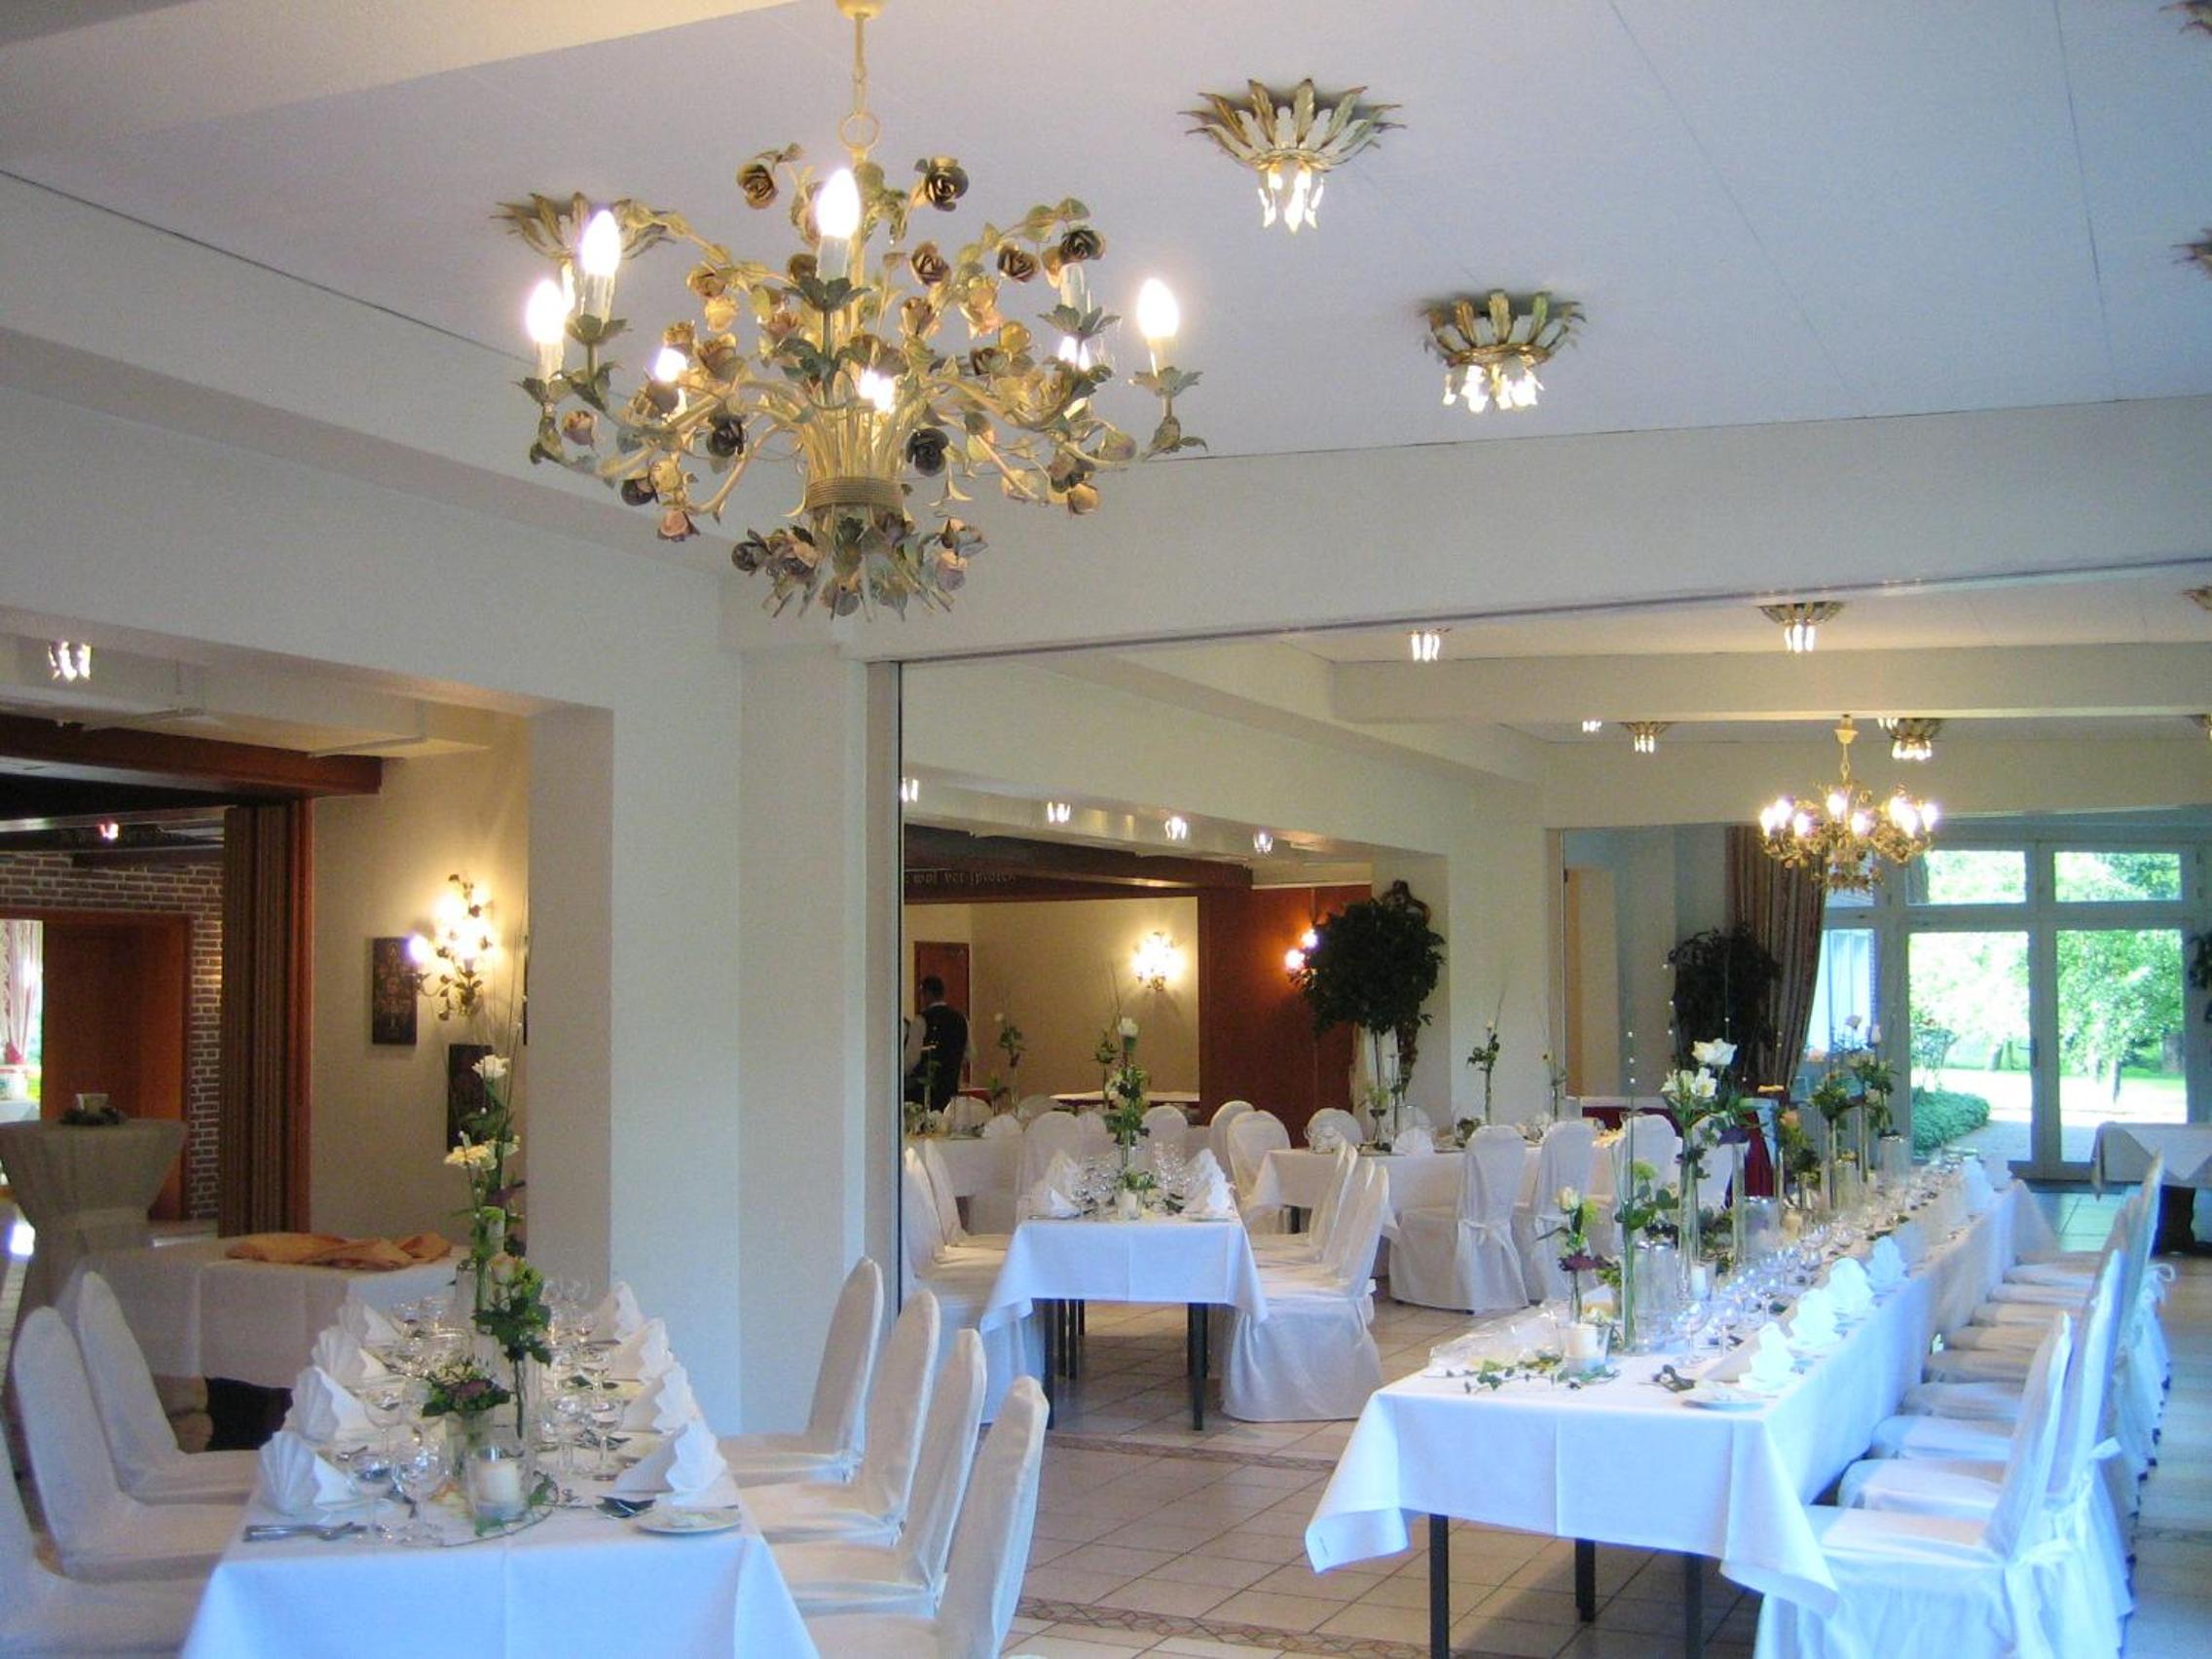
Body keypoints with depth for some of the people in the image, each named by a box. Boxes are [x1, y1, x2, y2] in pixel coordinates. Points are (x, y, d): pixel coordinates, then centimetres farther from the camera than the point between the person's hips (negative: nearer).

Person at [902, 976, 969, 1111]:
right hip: (951, 1087, 6)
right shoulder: (961, 1019, 8)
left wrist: (902, 1076, 5)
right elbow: (967, 1055, 16)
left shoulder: (921, 1020, -11)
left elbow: (912, 1057, -12)